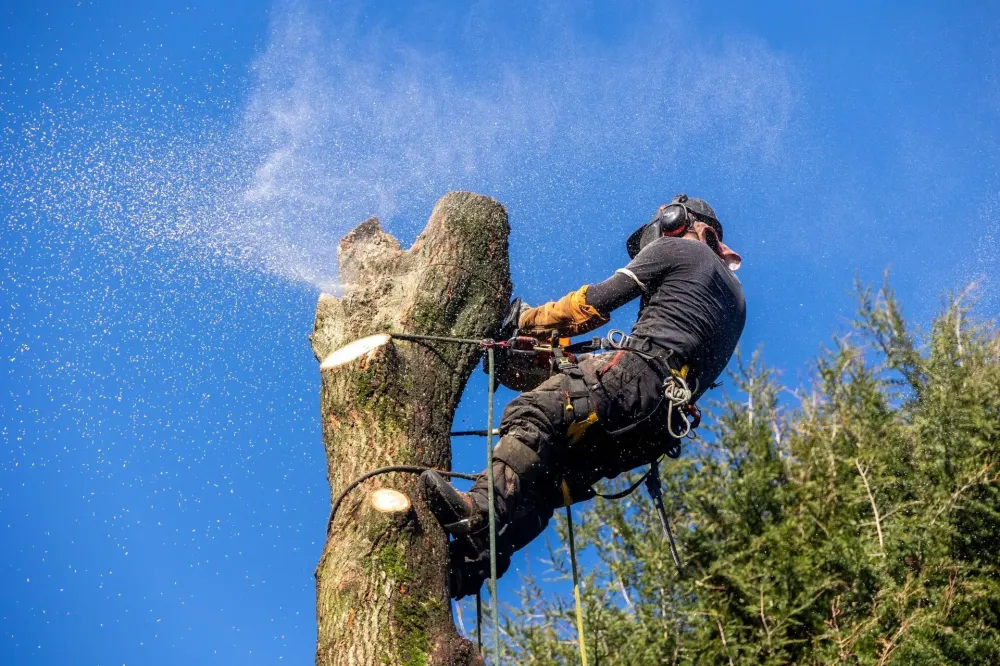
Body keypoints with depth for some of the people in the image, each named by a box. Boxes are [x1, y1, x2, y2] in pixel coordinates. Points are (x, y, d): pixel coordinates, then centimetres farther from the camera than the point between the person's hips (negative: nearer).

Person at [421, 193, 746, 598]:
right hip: (667, 422, 8)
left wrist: (530, 321, 18)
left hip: (640, 372, -8)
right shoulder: (734, 296, 37)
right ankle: (468, 566, -13)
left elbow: (599, 301, 7)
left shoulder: (678, 248, 14)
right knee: (546, 477, 2)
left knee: (534, 416, -23)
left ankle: (479, 513, -43)